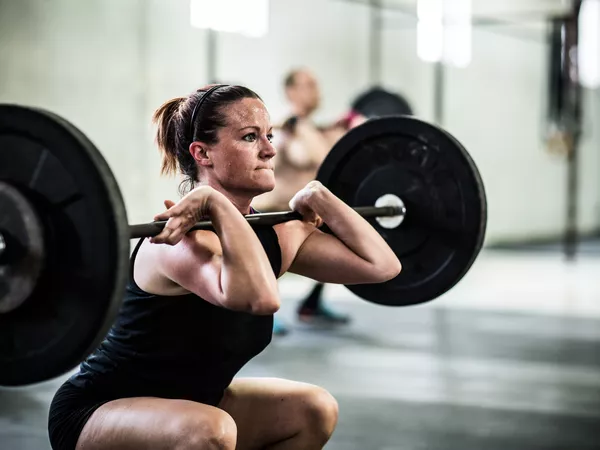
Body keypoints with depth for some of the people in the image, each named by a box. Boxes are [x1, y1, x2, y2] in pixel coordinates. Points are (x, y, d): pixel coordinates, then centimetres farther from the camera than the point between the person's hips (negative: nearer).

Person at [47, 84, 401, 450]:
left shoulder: (274, 234, -3)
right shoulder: (182, 240, -29)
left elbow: (382, 264, -3)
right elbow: (259, 297, -49)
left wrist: (318, 196, -3)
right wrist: (217, 203, -39)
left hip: (183, 405, 9)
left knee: (314, 410, 4)